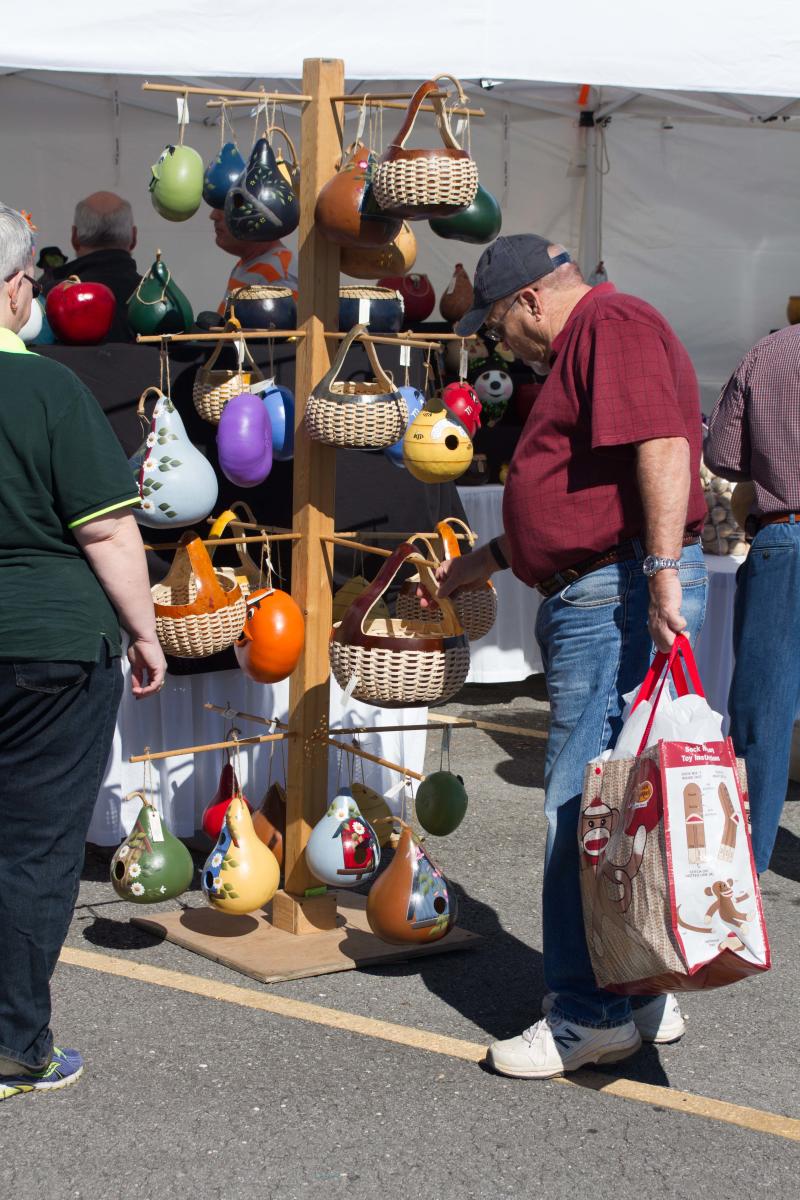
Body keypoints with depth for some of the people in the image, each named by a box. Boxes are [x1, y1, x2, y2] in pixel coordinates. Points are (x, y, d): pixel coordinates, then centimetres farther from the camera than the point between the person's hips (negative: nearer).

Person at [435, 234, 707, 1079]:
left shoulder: (614, 326, -8)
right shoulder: (581, 350, 25)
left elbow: (663, 446, -22)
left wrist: (663, 572, -29)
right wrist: (484, 563, 37)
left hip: (623, 598, -11)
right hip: (590, 602, 11)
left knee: (584, 807, -7)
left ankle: (591, 1016, 0)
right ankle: (639, 996, 20)